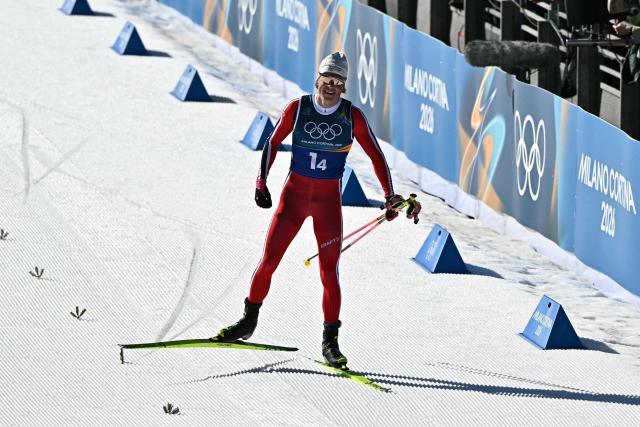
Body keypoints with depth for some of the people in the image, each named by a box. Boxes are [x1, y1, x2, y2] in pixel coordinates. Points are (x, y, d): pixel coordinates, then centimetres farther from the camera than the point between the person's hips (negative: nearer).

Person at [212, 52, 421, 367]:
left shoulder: (353, 117, -6)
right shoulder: (297, 109, -7)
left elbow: (376, 156, 0)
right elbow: (273, 142, 5)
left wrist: (390, 197, -6)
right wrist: (261, 182, -2)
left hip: (328, 200, 0)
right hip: (294, 194, 0)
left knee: (329, 271, -4)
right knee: (269, 260, -1)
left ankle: (330, 341, 4)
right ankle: (249, 320, 18)